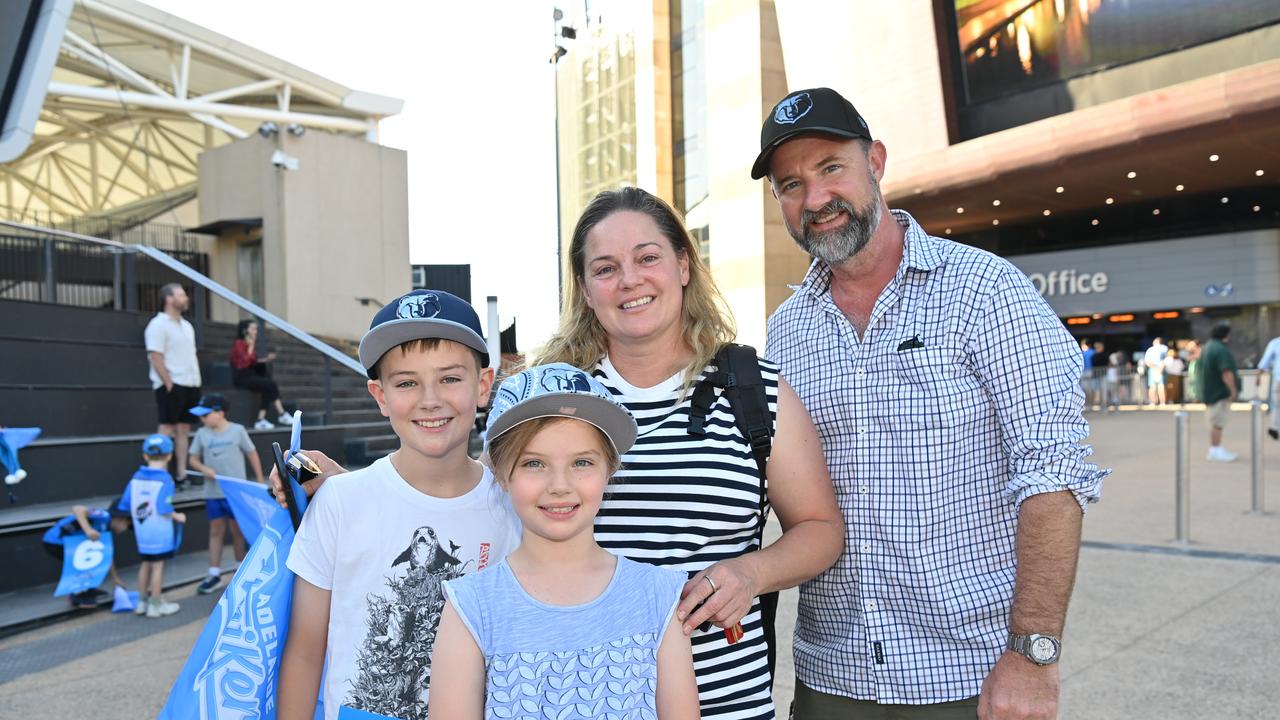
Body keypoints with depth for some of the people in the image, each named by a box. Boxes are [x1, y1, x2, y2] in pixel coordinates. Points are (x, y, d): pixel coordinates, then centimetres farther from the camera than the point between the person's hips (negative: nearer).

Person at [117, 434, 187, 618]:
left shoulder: (136, 477, 3)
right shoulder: (165, 479, -15)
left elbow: (124, 504, 5)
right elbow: (164, 508, -22)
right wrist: (178, 517, -6)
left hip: (142, 531, 6)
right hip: (160, 532, -6)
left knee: (146, 564, 18)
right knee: (158, 566, 3)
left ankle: (142, 602, 28)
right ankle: (156, 605, 11)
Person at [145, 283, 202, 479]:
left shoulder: (187, 326, 18)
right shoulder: (158, 325, -7)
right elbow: (156, 358, -14)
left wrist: (196, 382, 11)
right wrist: (169, 384, -18)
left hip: (190, 385, 8)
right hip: (171, 385, -8)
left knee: (184, 428, 8)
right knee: (167, 427, -7)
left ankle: (182, 473, 11)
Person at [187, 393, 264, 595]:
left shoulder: (237, 430, -5)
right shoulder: (202, 434, 2)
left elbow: (252, 454, 2)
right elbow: (193, 459, 8)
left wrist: (260, 481, 1)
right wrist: (204, 469, -14)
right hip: (213, 492, 3)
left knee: (237, 531, 7)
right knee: (216, 531, 9)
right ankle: (214, 574, 15)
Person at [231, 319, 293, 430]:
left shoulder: (251, 344, 13)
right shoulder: (239, 344, -10)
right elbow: (246, 361, -21)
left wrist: (266, 359, 3)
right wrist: (251, 345, -14)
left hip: (251, 375, 8)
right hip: (242, 377, -8)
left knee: (268, 389, -17)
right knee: (271, 384, -19)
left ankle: (261, 421, -21)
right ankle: (282, 415, -11)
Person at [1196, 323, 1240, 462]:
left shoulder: (1206, 347, 14)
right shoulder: (1221, 350, -19)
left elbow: (1199, 369, 21)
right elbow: (1226, 373, -26)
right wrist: (1233, 390, -21)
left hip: (1209, 391, 10)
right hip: (1219, 392, -10)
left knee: (1216, 422, 16)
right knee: (1218, 423, -5)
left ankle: (1216, 450, 23)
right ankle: (1215, 452, -2)